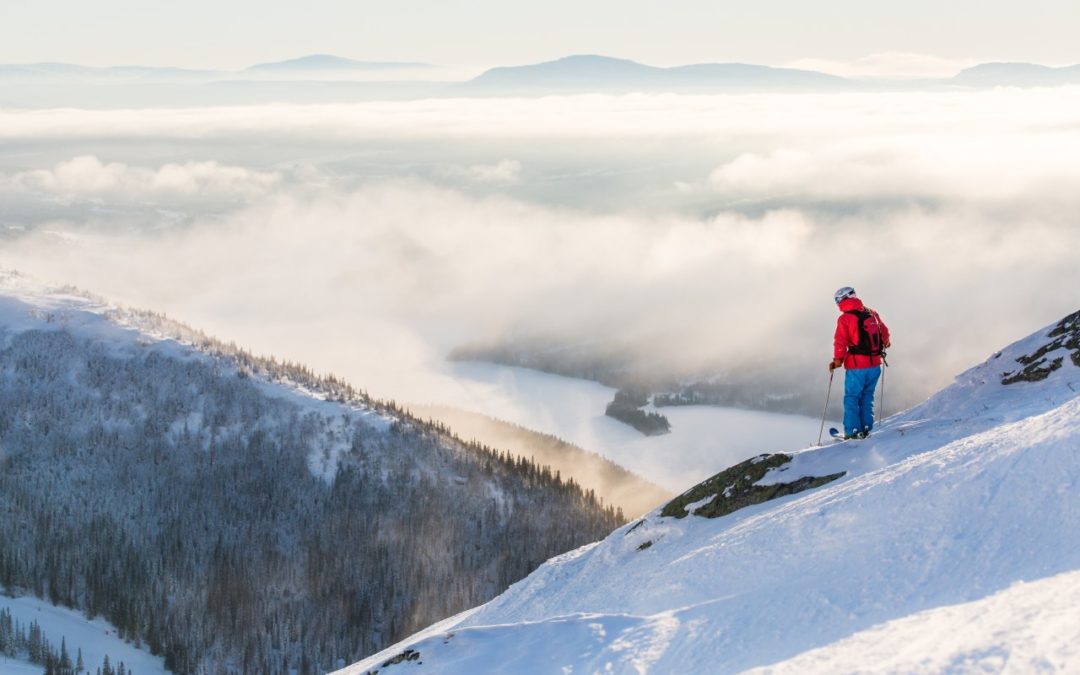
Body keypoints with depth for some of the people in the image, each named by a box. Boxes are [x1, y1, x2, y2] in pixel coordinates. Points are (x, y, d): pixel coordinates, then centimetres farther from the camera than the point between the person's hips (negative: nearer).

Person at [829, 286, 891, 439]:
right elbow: (884, 331, 23)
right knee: (867, 397, 17)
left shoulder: (845, 318, -10)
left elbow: (840, 342, -17)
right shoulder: (872, 314, 7)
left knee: (851, 398, 6)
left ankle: (853, 431, 2)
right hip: (875, 365, 5)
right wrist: (885, 343, 43)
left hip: (856, 367, -5)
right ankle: (866, 428, 17)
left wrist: (837, 360, -7)